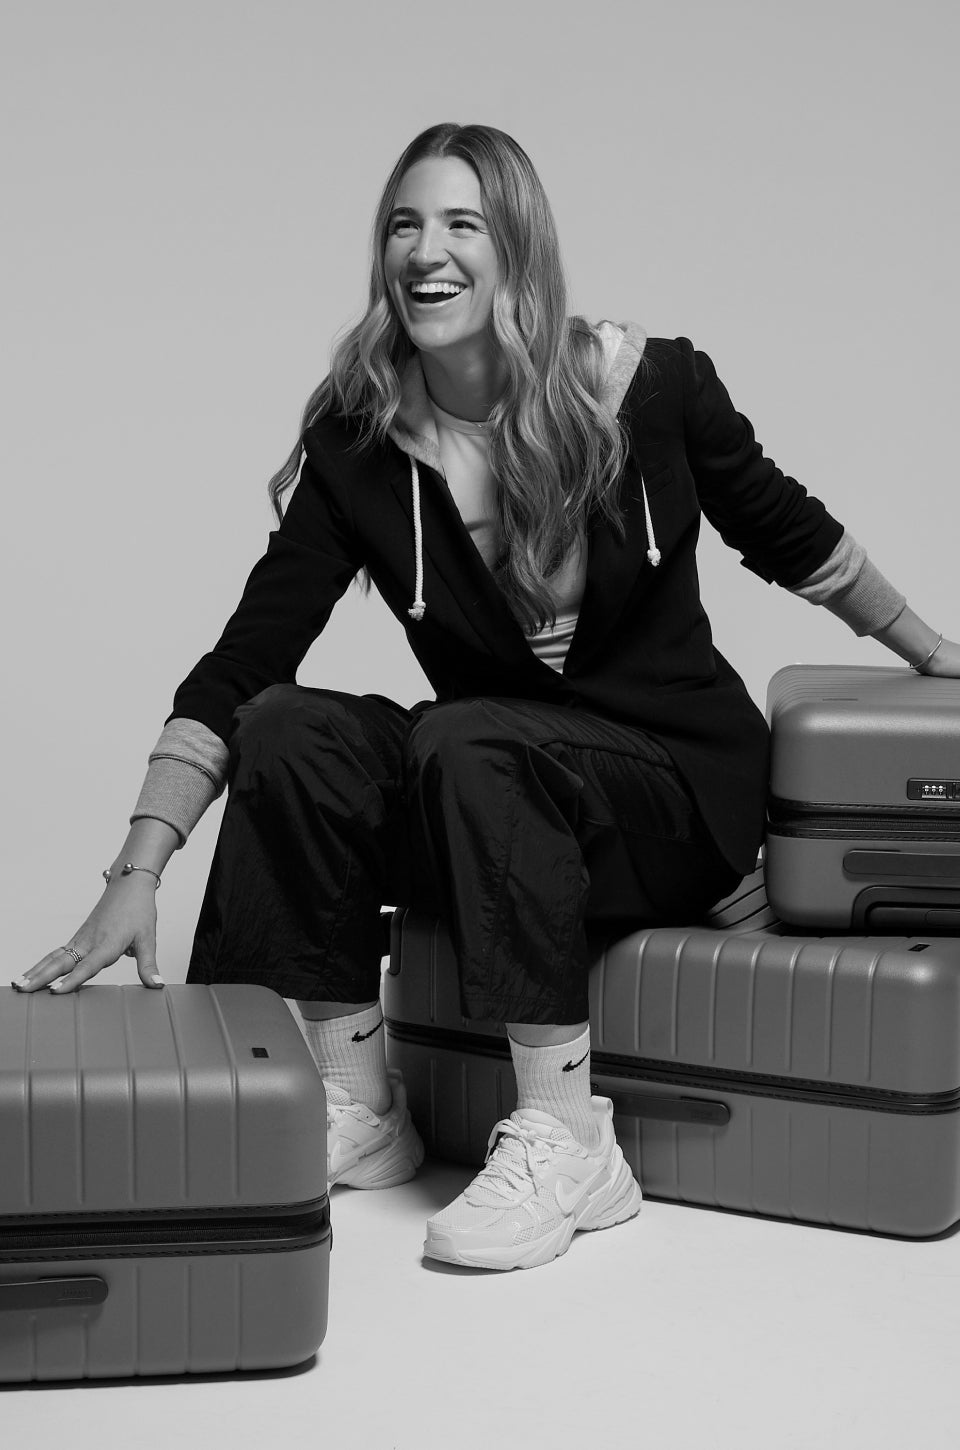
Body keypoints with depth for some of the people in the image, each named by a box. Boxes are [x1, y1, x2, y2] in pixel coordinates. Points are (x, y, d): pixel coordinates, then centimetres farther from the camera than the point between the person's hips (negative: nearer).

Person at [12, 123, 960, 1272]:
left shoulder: (651, 386, -10)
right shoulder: (359, 448, -7)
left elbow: (787, 534, 7)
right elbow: (240, 664, -13)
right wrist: (139, 872, -23)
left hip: (684, 787, -3)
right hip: (482, 796, 3)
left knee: (465, 741, -32)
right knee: (287, 730, -23)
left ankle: (564, 1139, -28)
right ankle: (354, 1104, -12)